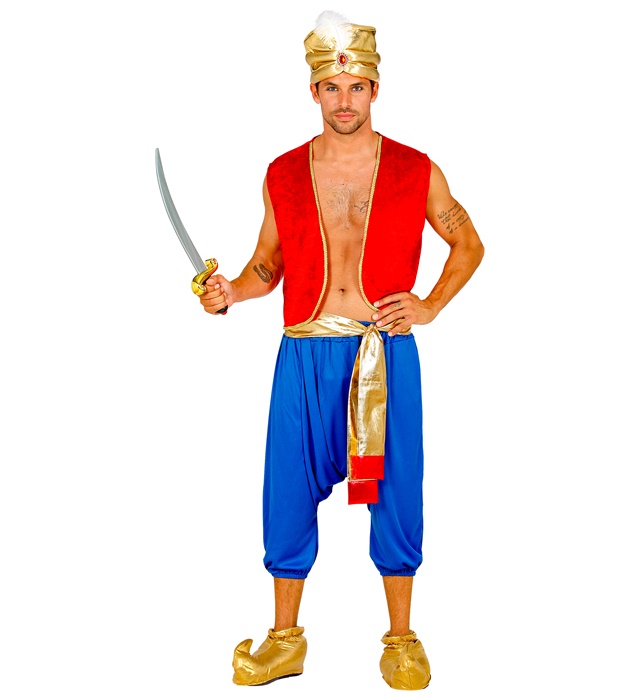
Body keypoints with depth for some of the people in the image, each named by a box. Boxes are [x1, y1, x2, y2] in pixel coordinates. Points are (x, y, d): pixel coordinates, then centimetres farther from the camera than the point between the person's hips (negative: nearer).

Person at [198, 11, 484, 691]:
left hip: (387, 353, -1)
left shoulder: (416, 172, 1)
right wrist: (232, 291, -5)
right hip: (304, 353, 1)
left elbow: (468, 244, 13)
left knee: (394, 492, 5)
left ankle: (401, 638, 24)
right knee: (289, 493, 5)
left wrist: (430, 305, 0)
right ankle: (285, 638, 23)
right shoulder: (283, 176, 6)